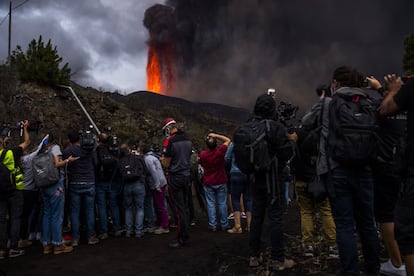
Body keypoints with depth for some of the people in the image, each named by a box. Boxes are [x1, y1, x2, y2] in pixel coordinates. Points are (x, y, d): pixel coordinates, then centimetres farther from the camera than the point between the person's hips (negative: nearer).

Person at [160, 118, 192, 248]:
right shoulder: (188, 141, 8)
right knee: (185, 207, 14)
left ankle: (183, 239, 4)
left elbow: (166, 164, -11)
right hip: (187, 175, 7)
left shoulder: (170, 141, -14)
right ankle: (186, 235, 21)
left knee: (179, 209, -1)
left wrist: (163, 159, 11)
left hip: (175, 178, -7)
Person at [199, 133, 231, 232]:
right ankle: (224, 225, 14)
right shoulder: (220, 151, -13)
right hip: (221, 182, 0)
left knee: (211, 204, 6)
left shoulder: (203, 154, -9)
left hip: (208, 183, 1)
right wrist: (216, 135, -2)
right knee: (222, 203, 7)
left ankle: (212, 225, 8)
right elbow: (228, 140, 1)